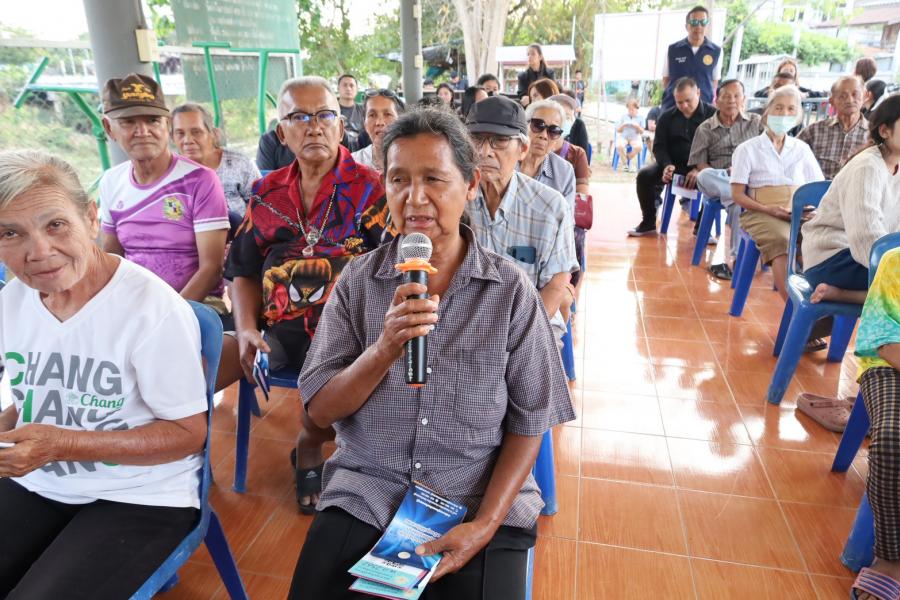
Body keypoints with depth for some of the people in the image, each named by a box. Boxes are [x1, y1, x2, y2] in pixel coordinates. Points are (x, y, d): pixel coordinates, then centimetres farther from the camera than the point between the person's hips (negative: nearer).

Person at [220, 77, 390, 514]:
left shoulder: (370, 190, -1)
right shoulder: (267, 194, 13)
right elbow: (244, 272, 17)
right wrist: (246, 329, 0)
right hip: (275, 330, 5)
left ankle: (309, 449, 7)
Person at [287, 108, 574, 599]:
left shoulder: (511, 290, -7)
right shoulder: (358, 280, -3)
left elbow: (529, 422, -3)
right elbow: (320, 410, -5)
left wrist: (485, 525, -13)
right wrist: (385, 348, -22)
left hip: (481, 497, 0)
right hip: (365, 494, 1)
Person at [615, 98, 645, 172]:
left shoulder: (639, 117, 7)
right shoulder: (623, 116, 8)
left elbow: (642, 132, 7)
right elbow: (618, 130, 9)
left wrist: (638, 127, -13)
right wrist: (623, 125, -12)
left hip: (635, 138, 0)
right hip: (623, 137, 0)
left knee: (639, 147, -34)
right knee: (619, 146, -36)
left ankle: (627, 158, -5)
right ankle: (626, 164, -15)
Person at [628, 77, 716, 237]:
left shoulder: (712, 115, -2)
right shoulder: (667, 117, 8)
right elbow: (659, 146, 6)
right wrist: (667, 165, -16)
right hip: (674, 165, 3)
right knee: (644, 175, -21)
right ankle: (648, 223, -5)